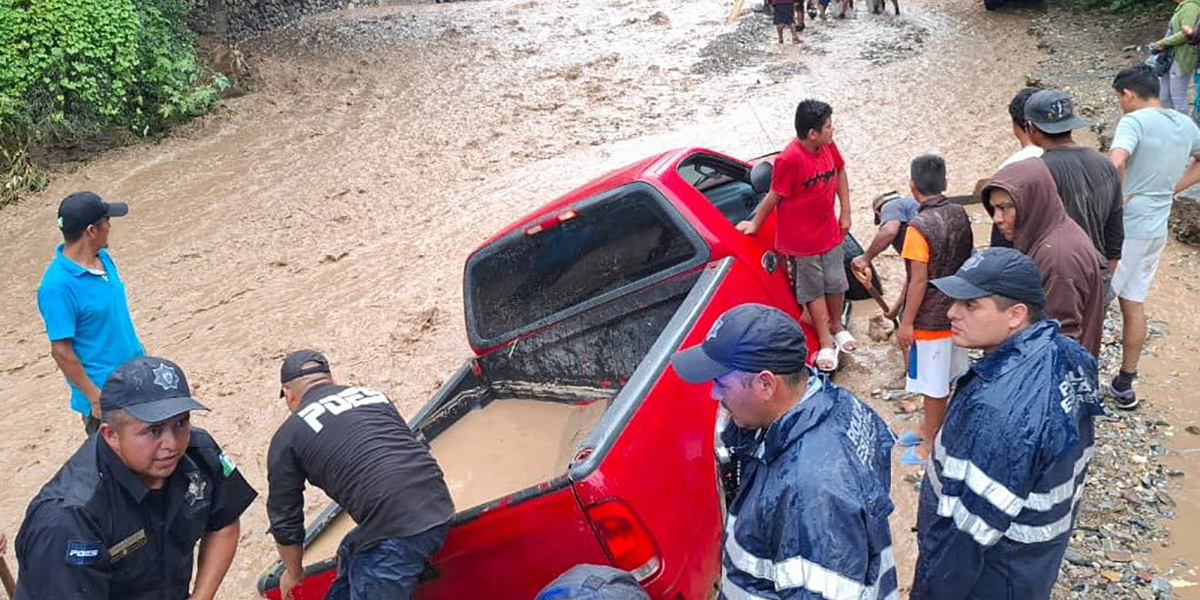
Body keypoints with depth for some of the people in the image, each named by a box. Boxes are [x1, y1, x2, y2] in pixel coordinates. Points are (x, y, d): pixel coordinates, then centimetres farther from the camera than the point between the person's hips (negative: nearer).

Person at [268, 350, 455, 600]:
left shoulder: (287, 436, 8)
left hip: (397, 529, -7)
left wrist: (294, 573, 32)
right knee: (352, 553, 28)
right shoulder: (374, 395, 23)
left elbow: (285, 520, 14)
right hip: (440, 507, 7)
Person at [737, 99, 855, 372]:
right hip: (800, 239, -6)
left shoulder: (828, 147, -5)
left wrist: (845, 211, 9)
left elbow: (839, 172, 12)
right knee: (813, 289, 9)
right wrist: (755, 224, -4)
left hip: (829, 232, 6)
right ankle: (826, 342, 20)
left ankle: (837, 326, 42)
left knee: (836, 283, 19)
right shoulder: (790, 159, -26)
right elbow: (775, 195, -16)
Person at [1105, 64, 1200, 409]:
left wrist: (1118, 201, -19)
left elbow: (1115, 163, -33)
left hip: (1125, 227, -8)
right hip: (1157, 229, 8)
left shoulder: (1135, 122, -15)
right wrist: (1170, 189, 17)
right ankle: (1123, 386, 23)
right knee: (1134, 303, 15)